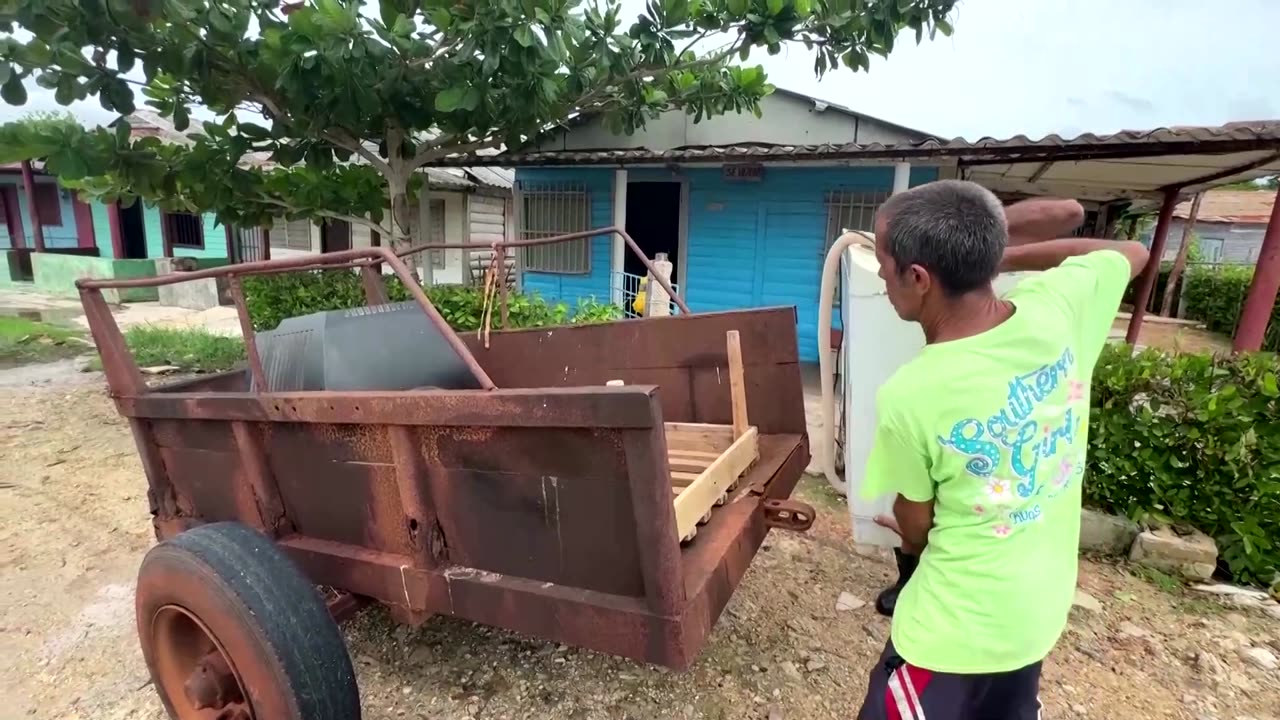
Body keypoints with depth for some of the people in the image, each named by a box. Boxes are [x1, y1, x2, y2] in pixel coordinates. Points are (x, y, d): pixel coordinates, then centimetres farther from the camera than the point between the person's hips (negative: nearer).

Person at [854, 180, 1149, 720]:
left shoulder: (907, 396, -30)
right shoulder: (1058, 305, -17)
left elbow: (915, 531, -11)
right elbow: (1133, 252, 9)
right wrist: (999, 252, 4)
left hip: (959, 628, -6)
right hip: (1040, 610, 7)